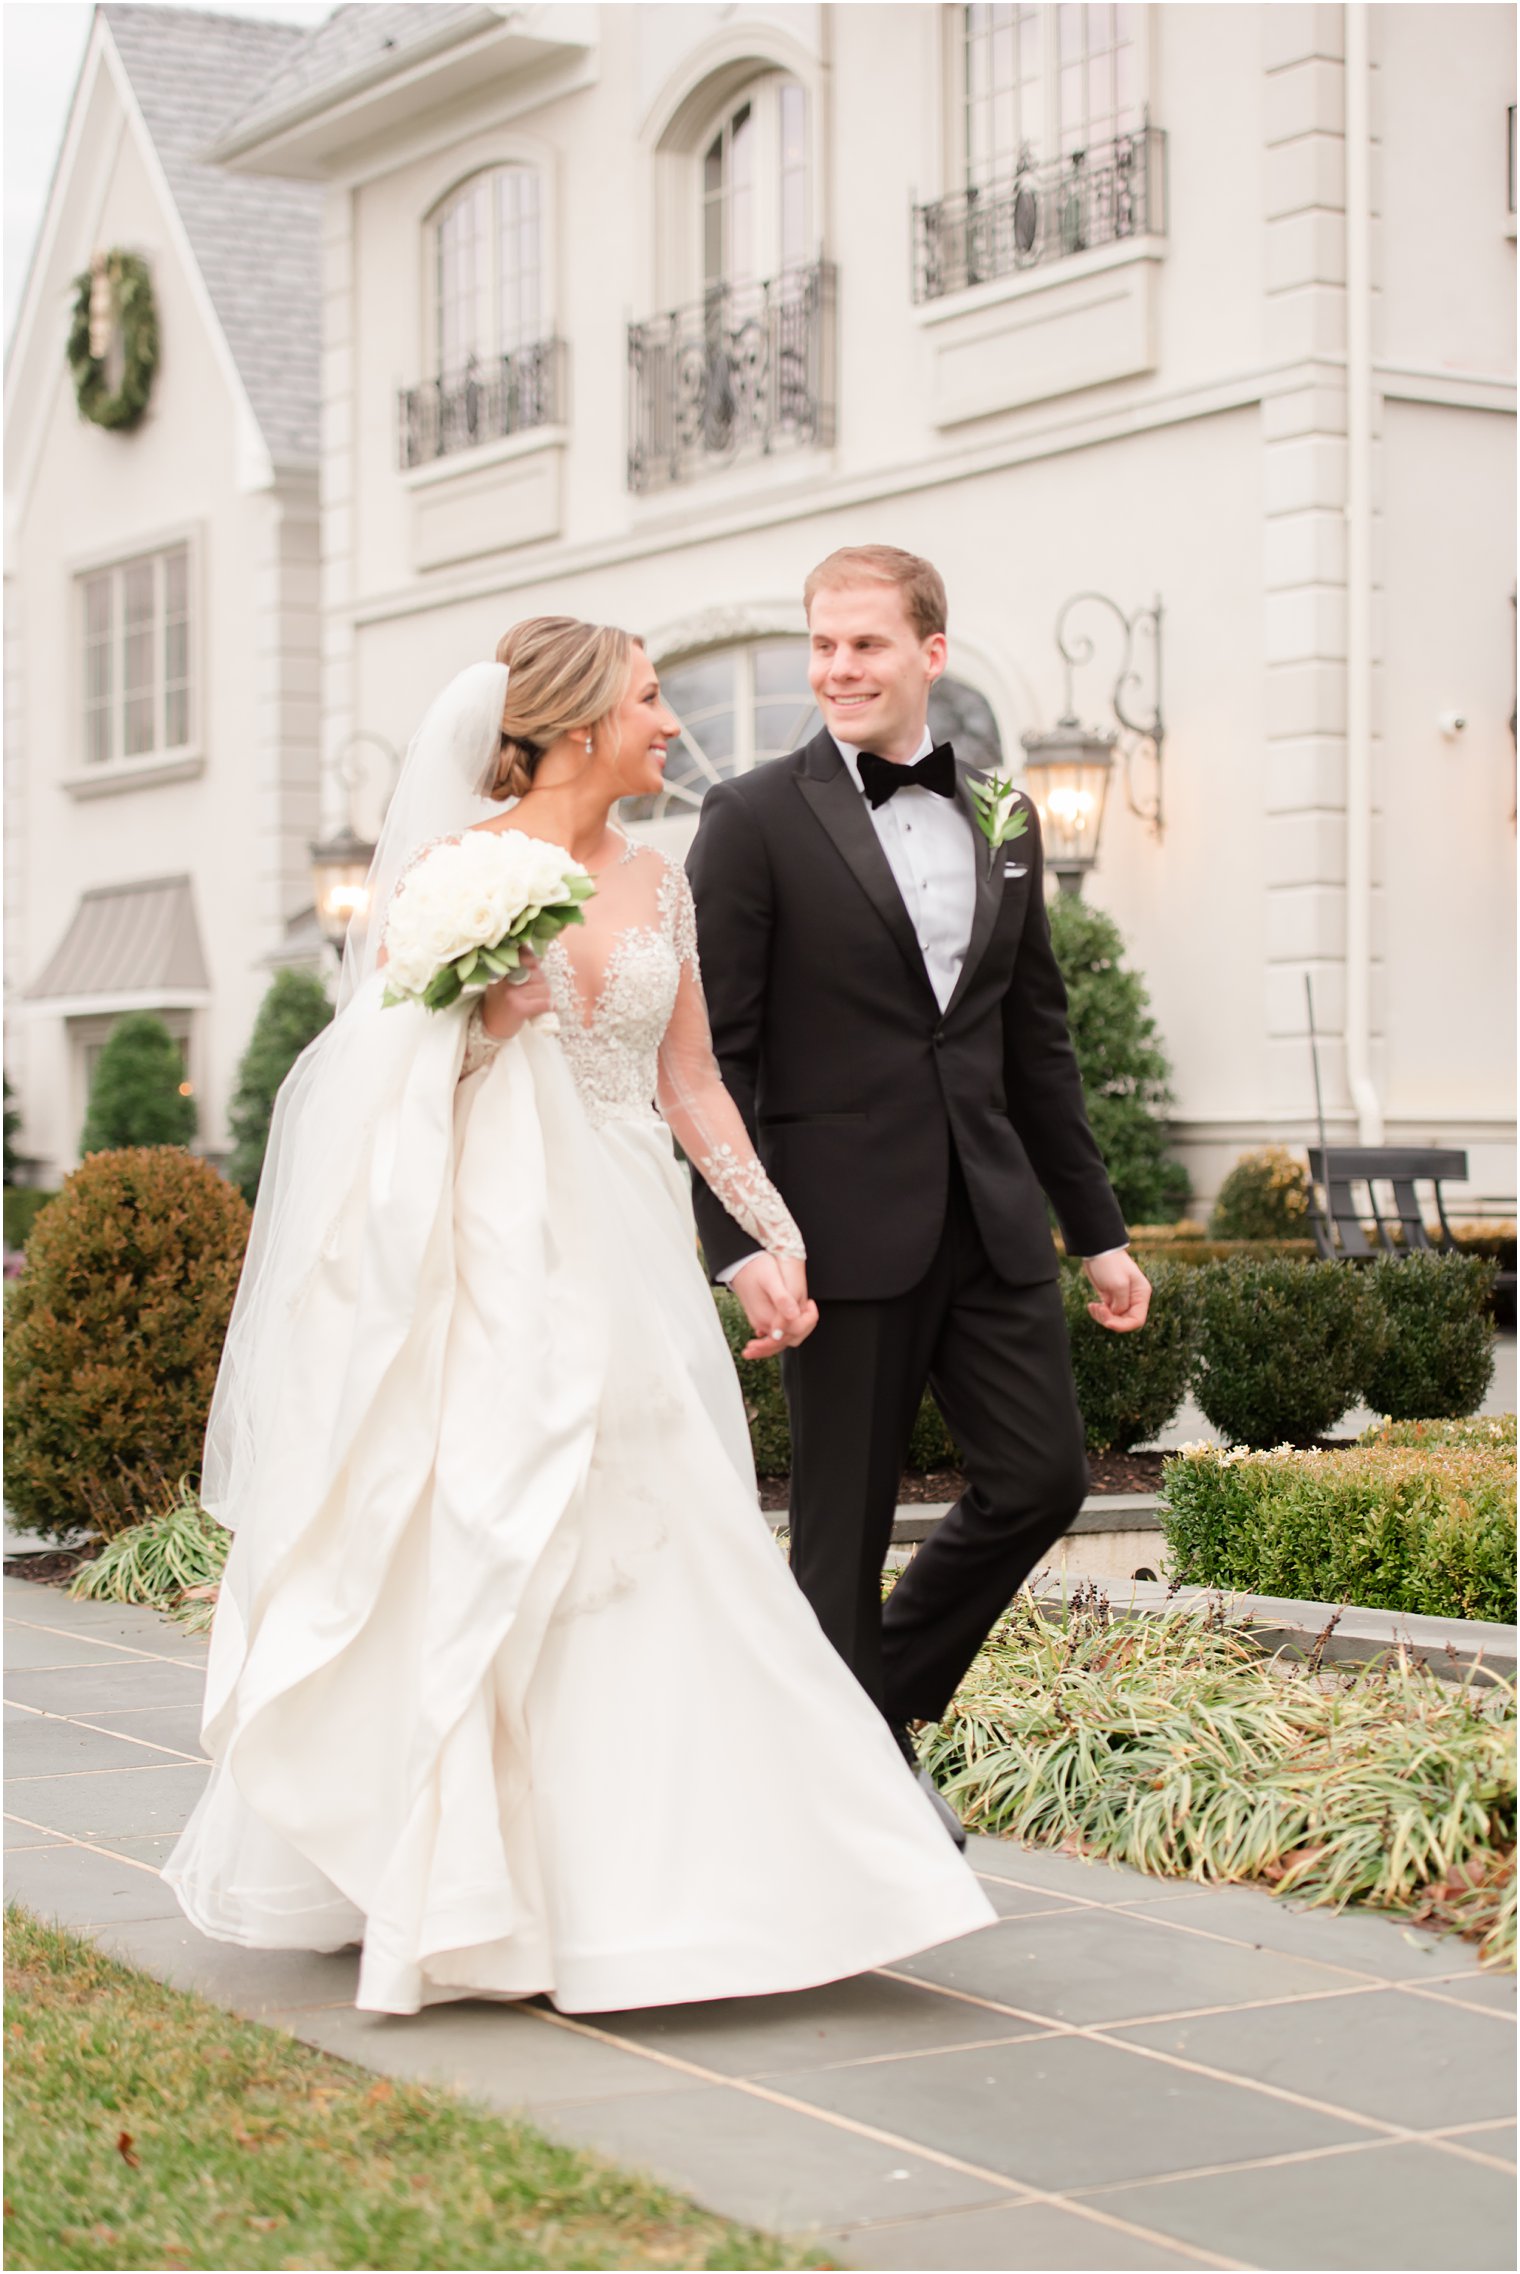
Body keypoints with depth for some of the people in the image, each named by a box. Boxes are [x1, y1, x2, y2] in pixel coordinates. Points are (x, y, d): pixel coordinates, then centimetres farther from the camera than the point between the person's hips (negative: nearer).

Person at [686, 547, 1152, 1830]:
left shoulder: (1002, 821, 12)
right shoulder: (756, 820, -3)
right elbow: (714, 1050, -8)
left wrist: (1098, 1229, 15)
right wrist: (739, 1241, -17)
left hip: (993, 1219, 5)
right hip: (847, 1227, -5)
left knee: (1043, 1478, 3)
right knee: (845, 1521, 3)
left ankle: (881, 1688, 25)